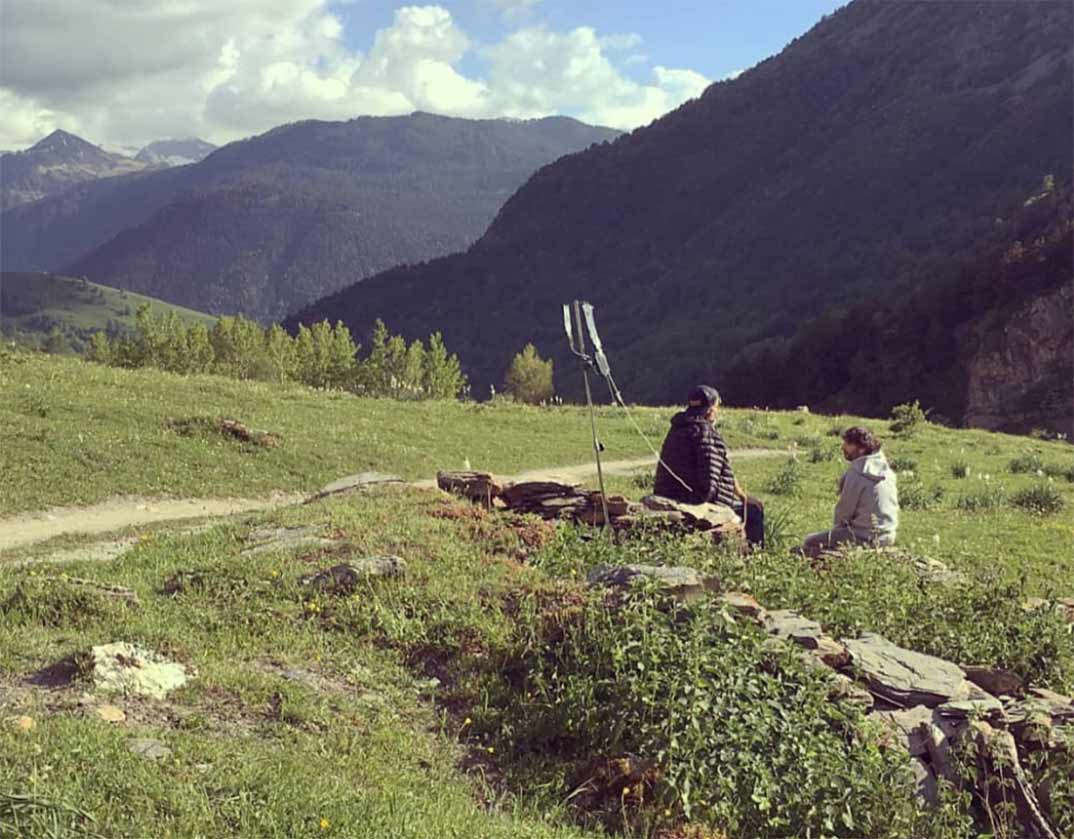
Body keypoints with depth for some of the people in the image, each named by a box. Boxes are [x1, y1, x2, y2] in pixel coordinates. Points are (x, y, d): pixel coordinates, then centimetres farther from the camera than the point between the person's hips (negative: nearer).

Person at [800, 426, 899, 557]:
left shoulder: (857, 472, -17)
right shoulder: (887, 469, 8)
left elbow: (844, 510, -11)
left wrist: (837, 529, 11)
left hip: (865, 536, -9)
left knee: (810, 542, -4)